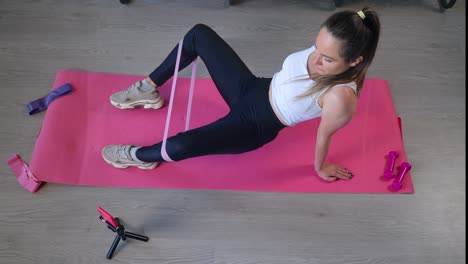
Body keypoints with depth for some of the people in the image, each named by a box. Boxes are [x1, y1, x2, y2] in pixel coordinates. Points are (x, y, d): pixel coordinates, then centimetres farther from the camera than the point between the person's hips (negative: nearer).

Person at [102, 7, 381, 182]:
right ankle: (149, 90, 22)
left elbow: (324, 136, -17)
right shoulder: (326, 49, -17)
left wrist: (320, 168, 3)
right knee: (199, 34, 5)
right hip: (252, 88, 7)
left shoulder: (340, 97, -34)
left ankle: (140, 155, 10)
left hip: (255, 125, -7)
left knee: (180, 146, -29)